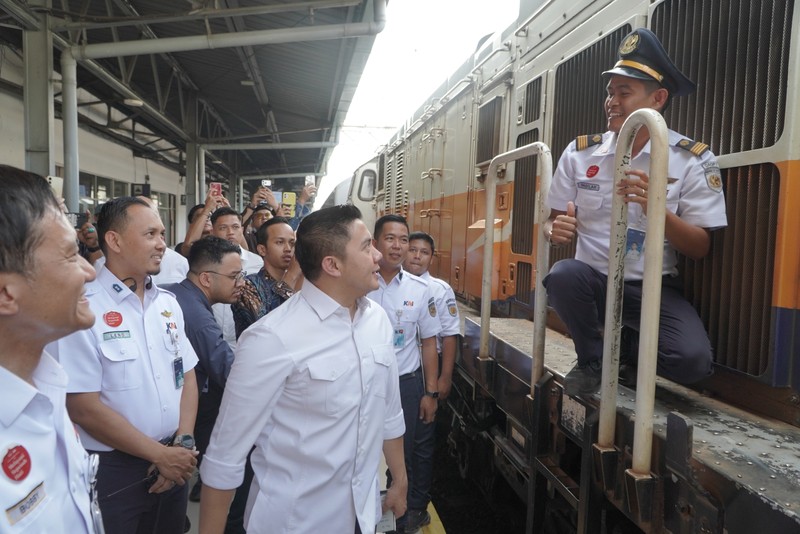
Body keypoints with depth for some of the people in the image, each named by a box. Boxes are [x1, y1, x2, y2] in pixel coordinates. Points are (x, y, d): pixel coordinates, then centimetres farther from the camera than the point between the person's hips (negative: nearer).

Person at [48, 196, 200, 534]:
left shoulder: (168, 303, 5)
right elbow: (84, 408, -17)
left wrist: (184, 442, -6)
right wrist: (160, 455, -12)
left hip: (173, 465, 6)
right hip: (113, 471, -6)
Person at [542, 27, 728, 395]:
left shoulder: (693, 160, -5)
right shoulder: (580, 152, 1)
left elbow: (700, 248, -6)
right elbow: (555, 221, 7)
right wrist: (555, 230, -20)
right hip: (593, 280, 1)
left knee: (693, 360, -25)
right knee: (562, 276, -33)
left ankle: (625, 347, 12)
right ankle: (592, 360, -1)